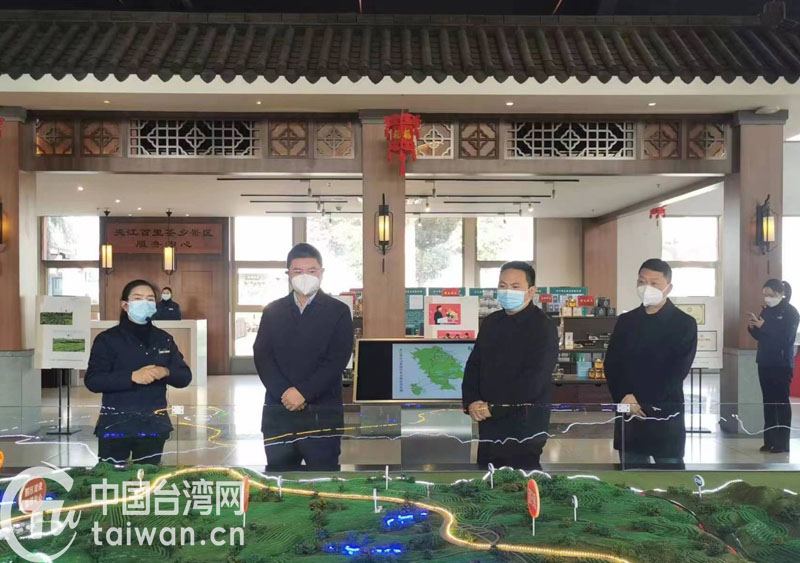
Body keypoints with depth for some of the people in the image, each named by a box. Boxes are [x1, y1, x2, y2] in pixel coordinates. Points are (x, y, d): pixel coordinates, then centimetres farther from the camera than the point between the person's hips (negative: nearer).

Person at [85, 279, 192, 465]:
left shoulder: (164, 339, 10)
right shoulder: (107, 339, -3)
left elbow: (185, 377, 8)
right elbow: (92, 381, -12)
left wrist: (166, 372, -14)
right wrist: (132, 377, -23)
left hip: (153, 425, 4)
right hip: (116, 424, -4)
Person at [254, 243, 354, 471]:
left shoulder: (338, 311, 2)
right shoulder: (272, 311, 11)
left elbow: (337, 360, -8)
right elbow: (261, 357, 2)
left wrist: (303, 392, -17)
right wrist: (284, 393, -13)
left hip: (322, 412, -3)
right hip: (279, 411, 3)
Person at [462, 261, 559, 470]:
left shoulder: (543, 327, -10)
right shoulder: (490, 322, 12)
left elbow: (533, 380, -19)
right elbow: (473, 365, 14)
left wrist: (493, 408, -15)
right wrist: (471, 402, -4)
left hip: (525, 422, -7)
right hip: (489, 421, 7)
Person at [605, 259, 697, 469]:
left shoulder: (684, 323, -2)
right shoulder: (626, 321, 10)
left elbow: (677, 372, -9)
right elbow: (611, 365, 7)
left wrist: (641, 402, -14)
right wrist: (624, 400, -9)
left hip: (665, 416, -4)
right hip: (629, 416, 4)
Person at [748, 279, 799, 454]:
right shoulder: (766, 310, 10)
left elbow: (786, 337, -19)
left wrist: (764, 326, -23)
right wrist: (753, 328, -6)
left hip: (782, 364, -6)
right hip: (765, 363, 6)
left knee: (781, 402, -1)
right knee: (768, 401, 8)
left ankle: (782, 443, 3)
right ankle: (770, 440, 13)